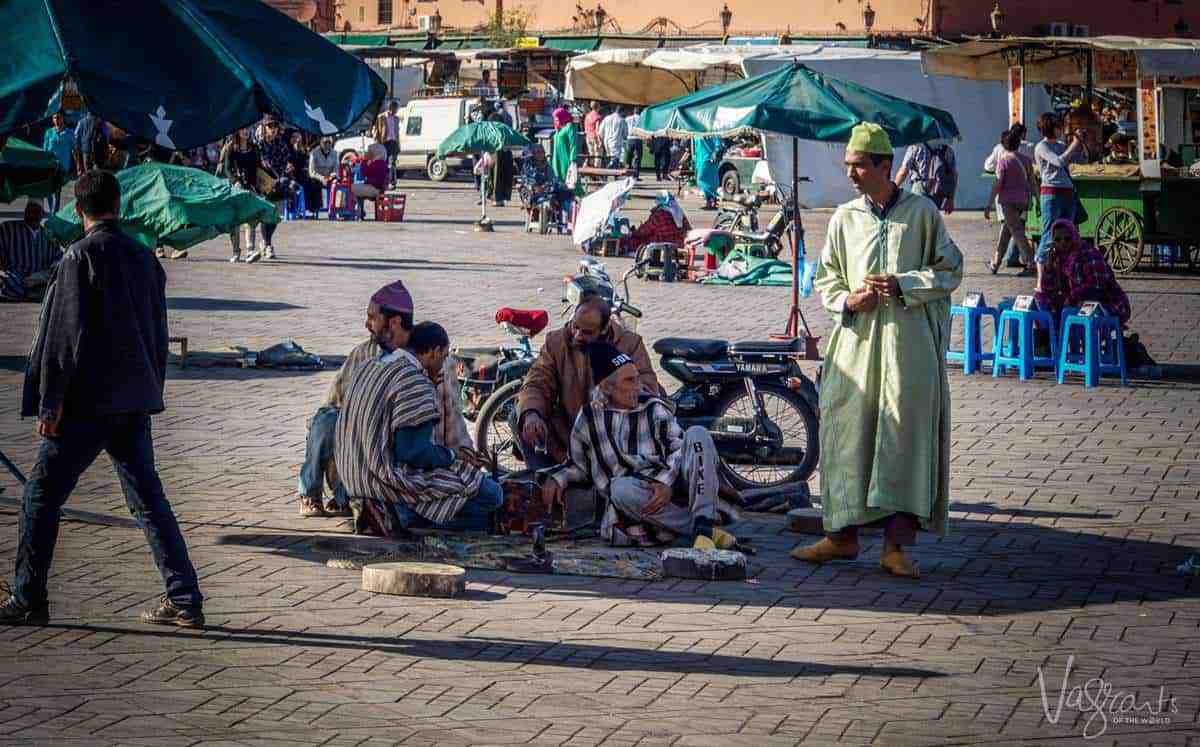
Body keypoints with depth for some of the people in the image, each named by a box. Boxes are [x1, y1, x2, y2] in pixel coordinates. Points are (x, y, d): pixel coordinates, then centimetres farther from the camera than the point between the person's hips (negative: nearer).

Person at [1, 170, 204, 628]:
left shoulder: (81, 257, -11)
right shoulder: (144, 257, 9)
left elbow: (66, 332, -15)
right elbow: (158, 333, 15)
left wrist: (50, 402, -12)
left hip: (88, 402, -6)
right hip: (135, 402, 7)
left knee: (41, 498, 4)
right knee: (148, 500, 9)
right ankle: (184, 601, 6)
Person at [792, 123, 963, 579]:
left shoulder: (921, 212, 3)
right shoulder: (844, 218, 11)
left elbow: (950, 270, 3)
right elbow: (825, 280, 15)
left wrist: (901, 285, -11)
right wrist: (849, 301, -5)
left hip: (908, 339, -3)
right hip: (856, 337, 3)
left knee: (904, 432, -8)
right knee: (847, 430, 2)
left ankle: (896, 544, -6)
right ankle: (844, 534, 13)